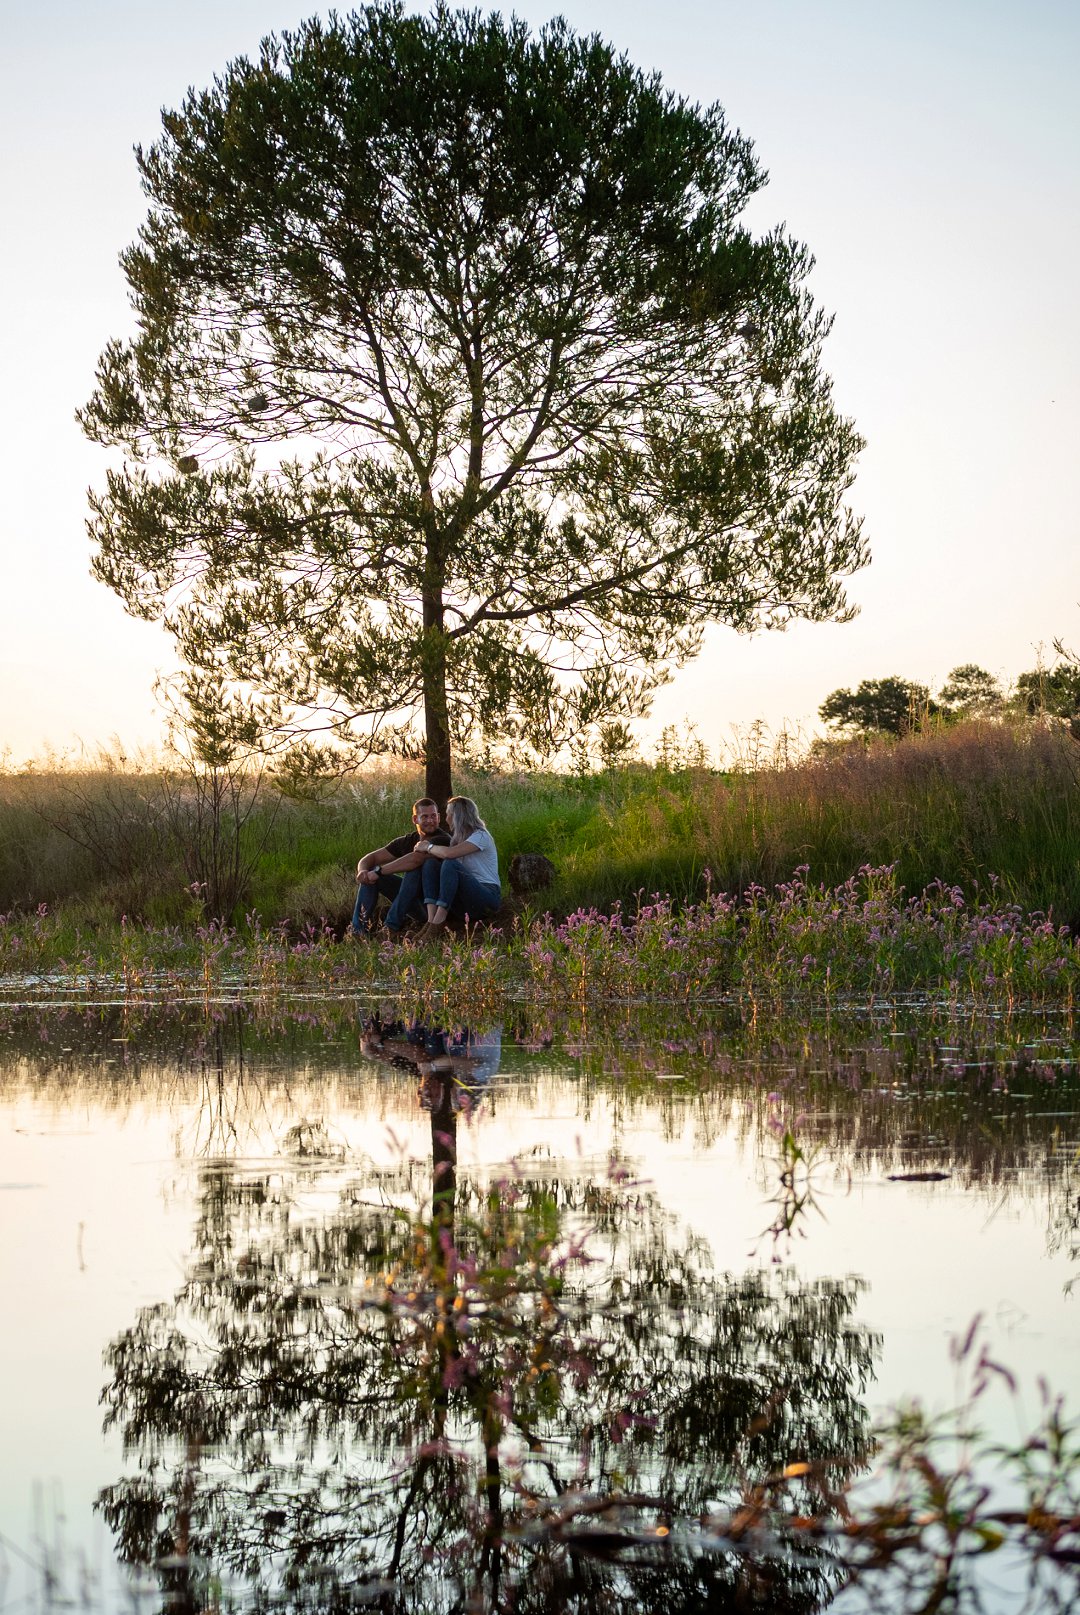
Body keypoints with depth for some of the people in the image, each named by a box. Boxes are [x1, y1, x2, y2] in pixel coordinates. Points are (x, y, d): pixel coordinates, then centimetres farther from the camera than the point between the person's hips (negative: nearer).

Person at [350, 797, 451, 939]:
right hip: (415, 903, 7)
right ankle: (360, 931, -12)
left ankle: (393, 927, -28)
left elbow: (415, 858, -36)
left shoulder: (442, 840, -18)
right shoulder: (406, 841, 5)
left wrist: (379, 871, -30)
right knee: (370, 874, -1)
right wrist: (363, 871, -20)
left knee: (414, 869, -31)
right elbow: (370, 858, 4)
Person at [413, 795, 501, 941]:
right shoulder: (459, 838, 20)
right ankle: (431, 920, -29)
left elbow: (449, 853, -24)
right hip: (465, 899, 8)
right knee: (430, 864, -10)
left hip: (488, 895, -8)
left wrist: (428, 847, -9)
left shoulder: (481, 836, -8)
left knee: (450, 864, -30)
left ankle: (439, 923, -34)